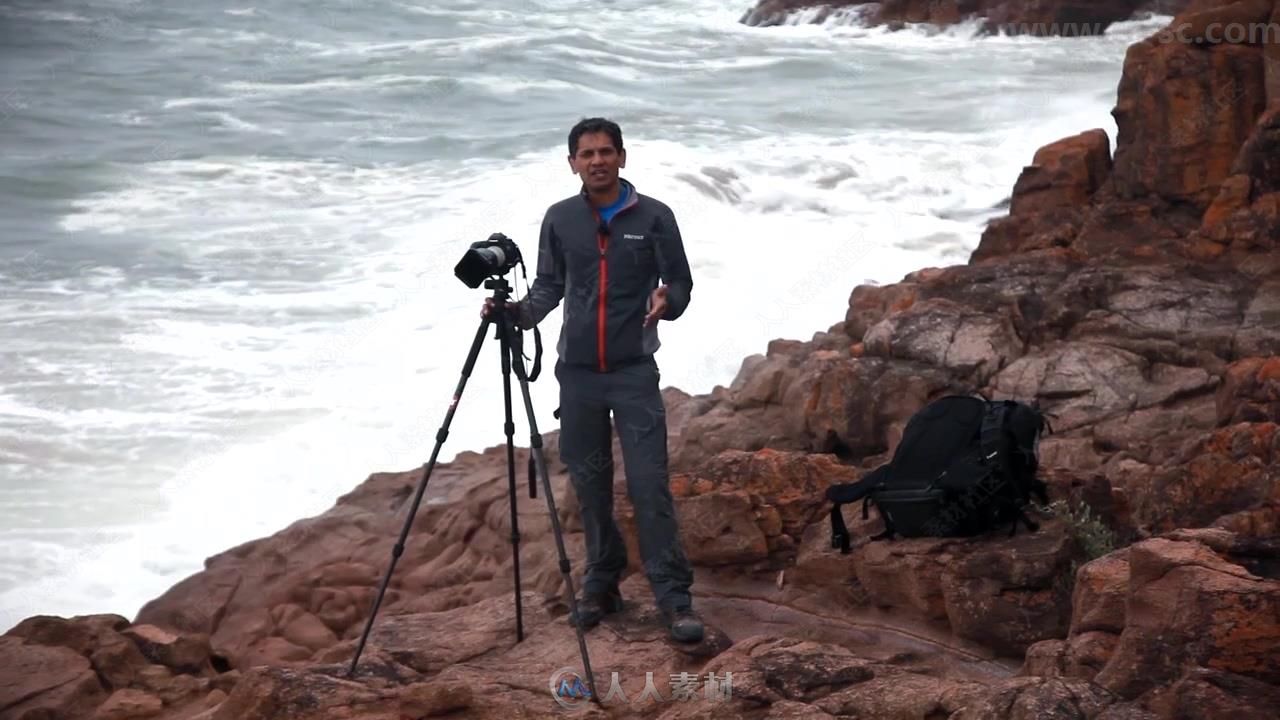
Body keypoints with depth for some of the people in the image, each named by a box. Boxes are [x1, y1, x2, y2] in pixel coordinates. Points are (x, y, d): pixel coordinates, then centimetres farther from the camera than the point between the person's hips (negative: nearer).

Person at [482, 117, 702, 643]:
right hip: (577, 372, 3)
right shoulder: (560, 219, 5)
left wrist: (666, 301, -20)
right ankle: (601, 585, 22)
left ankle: (674, 596, -5)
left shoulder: (653, 217, -2)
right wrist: (520, 312, -5)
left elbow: (680, 283, 2)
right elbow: (549, 285, 13)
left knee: (649, 482, -9)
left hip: (634, 371, -3)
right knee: (589, 482, 8)